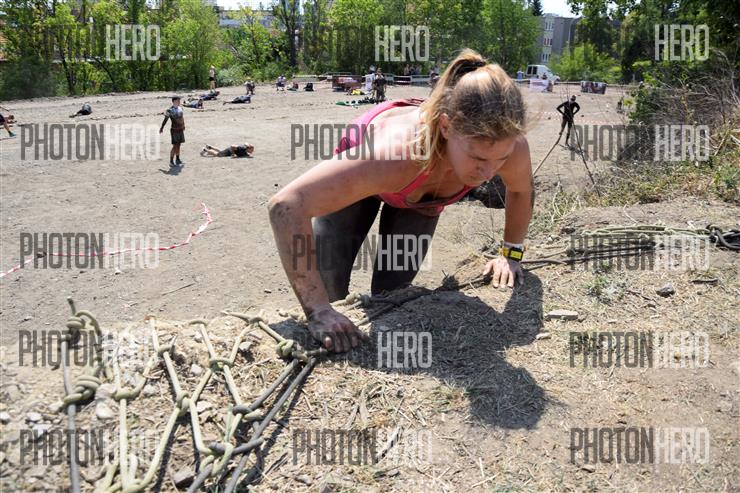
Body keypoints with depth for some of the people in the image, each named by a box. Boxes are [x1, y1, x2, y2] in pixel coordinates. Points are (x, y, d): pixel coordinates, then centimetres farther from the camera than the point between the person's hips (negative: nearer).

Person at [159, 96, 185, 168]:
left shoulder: (180, 108, 6)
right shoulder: (170, 110, -15)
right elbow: (165, 119, -10)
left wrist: (183, 125, 27)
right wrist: (161, 128, -7)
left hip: (181, 129, 7)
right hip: (174, 130, -7)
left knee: (178, 145, 13)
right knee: (175, 146, -6)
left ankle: (177, 160, 23)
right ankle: (171, 162, -1)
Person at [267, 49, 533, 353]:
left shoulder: (508, 146, -37)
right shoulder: (398, 152, -51)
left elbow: (522, 191, -10)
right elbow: (285, 205, -50)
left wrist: (511, 254, -2)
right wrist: (319, 311, -50)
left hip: (422, 195, 3)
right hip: (361, 177, -3)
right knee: (328, 292, -2)